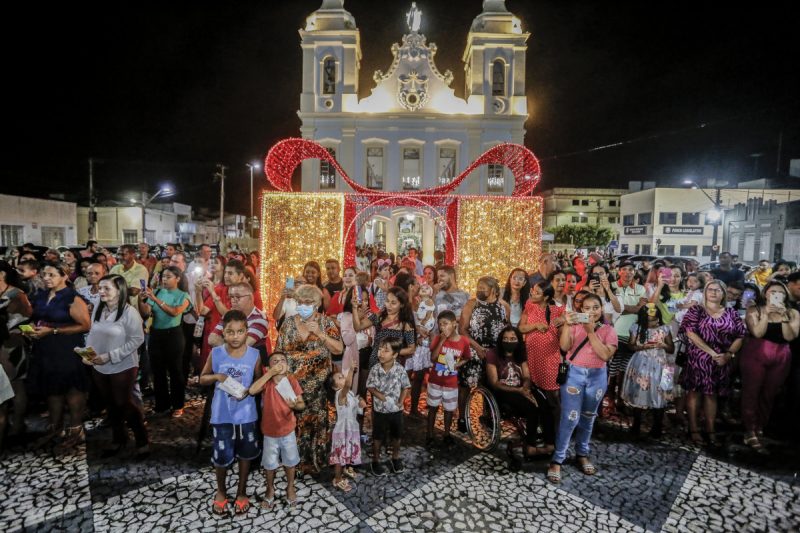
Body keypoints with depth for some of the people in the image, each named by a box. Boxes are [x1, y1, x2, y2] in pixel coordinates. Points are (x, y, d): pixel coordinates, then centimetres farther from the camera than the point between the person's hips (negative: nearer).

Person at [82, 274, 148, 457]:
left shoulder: (129, 311, -17)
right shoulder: (98, 308, 0)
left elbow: (137, 339, -18)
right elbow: (92, 333, 8)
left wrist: (110, 356, -21)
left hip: (123, 367, -5)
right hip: (99, 367, 6)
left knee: (124, 404, 4)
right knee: (111, 405, 18)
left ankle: (143, 441, 22)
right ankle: (119, 439, 37)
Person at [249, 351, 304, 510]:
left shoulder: (292, 380, -11)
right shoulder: (266, 380, -11)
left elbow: (302, 404, -8)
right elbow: (252, 390, -31)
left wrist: (295, 405, -32)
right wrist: (269, 373, -31)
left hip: (288, 430, 0)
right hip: (270, 431, 0)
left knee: (290, 462, 17)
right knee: (269, 464, 17)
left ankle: (290, 488, 41)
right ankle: (270, 490, 41)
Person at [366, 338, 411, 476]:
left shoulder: (400, 369, -16)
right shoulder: (375, 369, -15)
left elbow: (406, 387, -5)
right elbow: (370, 387, -8)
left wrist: (400, 402, -13)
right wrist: (382, 396, -21)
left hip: (396, 410, 1)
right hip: (380, 410, -1)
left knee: (396, 435, 19)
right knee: (378, 436, 14)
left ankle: (395, 458, 41)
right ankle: (376, 461, 33)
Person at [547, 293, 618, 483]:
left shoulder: (608, 330, 2)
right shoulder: (575, 325, -1)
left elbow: (606, 355, -13)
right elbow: (564, 347, -15)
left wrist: (591, 332, -18)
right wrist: (567, 325, -28)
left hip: (597, 377, 2)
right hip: (574, 374, -2)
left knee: (588, 417, 14)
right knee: (570, 417, -6)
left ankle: (582, 454, 31)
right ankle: (557, 460, 2)